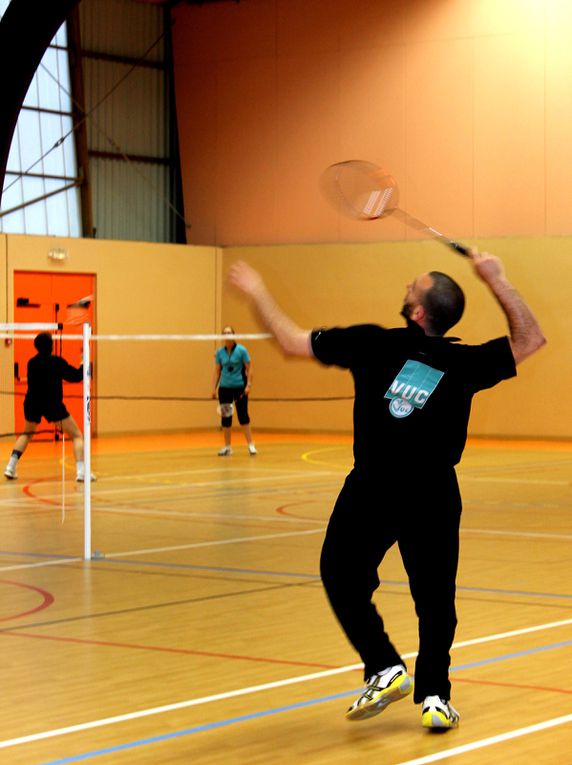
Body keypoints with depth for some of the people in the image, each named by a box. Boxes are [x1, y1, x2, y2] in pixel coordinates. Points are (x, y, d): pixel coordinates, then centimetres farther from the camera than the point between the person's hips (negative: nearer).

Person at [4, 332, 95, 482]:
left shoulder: (31, 363, 6)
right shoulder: (57, 361, -9)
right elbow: (76, 376, -3)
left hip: (32, 404, 5)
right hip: (53, 404, -5)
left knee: (27, 434, 30)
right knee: (76, 436, 3)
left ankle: (10, 467, 15)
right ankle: (81, 471, -16)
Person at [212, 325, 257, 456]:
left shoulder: (241, 350, -4)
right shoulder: (219, 353, 5)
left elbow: (249, 368, -3)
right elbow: (217, 372, 9)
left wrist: (248, 385, -12)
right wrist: (214, 388, 3)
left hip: (240, 387, -3)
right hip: (224, 388, 3)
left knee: (243, 415, -6)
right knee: (225, 417, 4)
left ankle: (250, 445, 1)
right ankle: (227, 447, 12)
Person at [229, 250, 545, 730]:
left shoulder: (372, 344, -6)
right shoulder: (464, 364, -2)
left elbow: (292, 342, -1)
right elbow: (530, 339, 5)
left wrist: (258, 293, 11)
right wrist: (497, 281, 0)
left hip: (371, 493, -2)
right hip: (434, 498, 2)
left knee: (343, 579, 12)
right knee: (435, 598, 10)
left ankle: (385, 668, 6)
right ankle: (434, 696, 9)